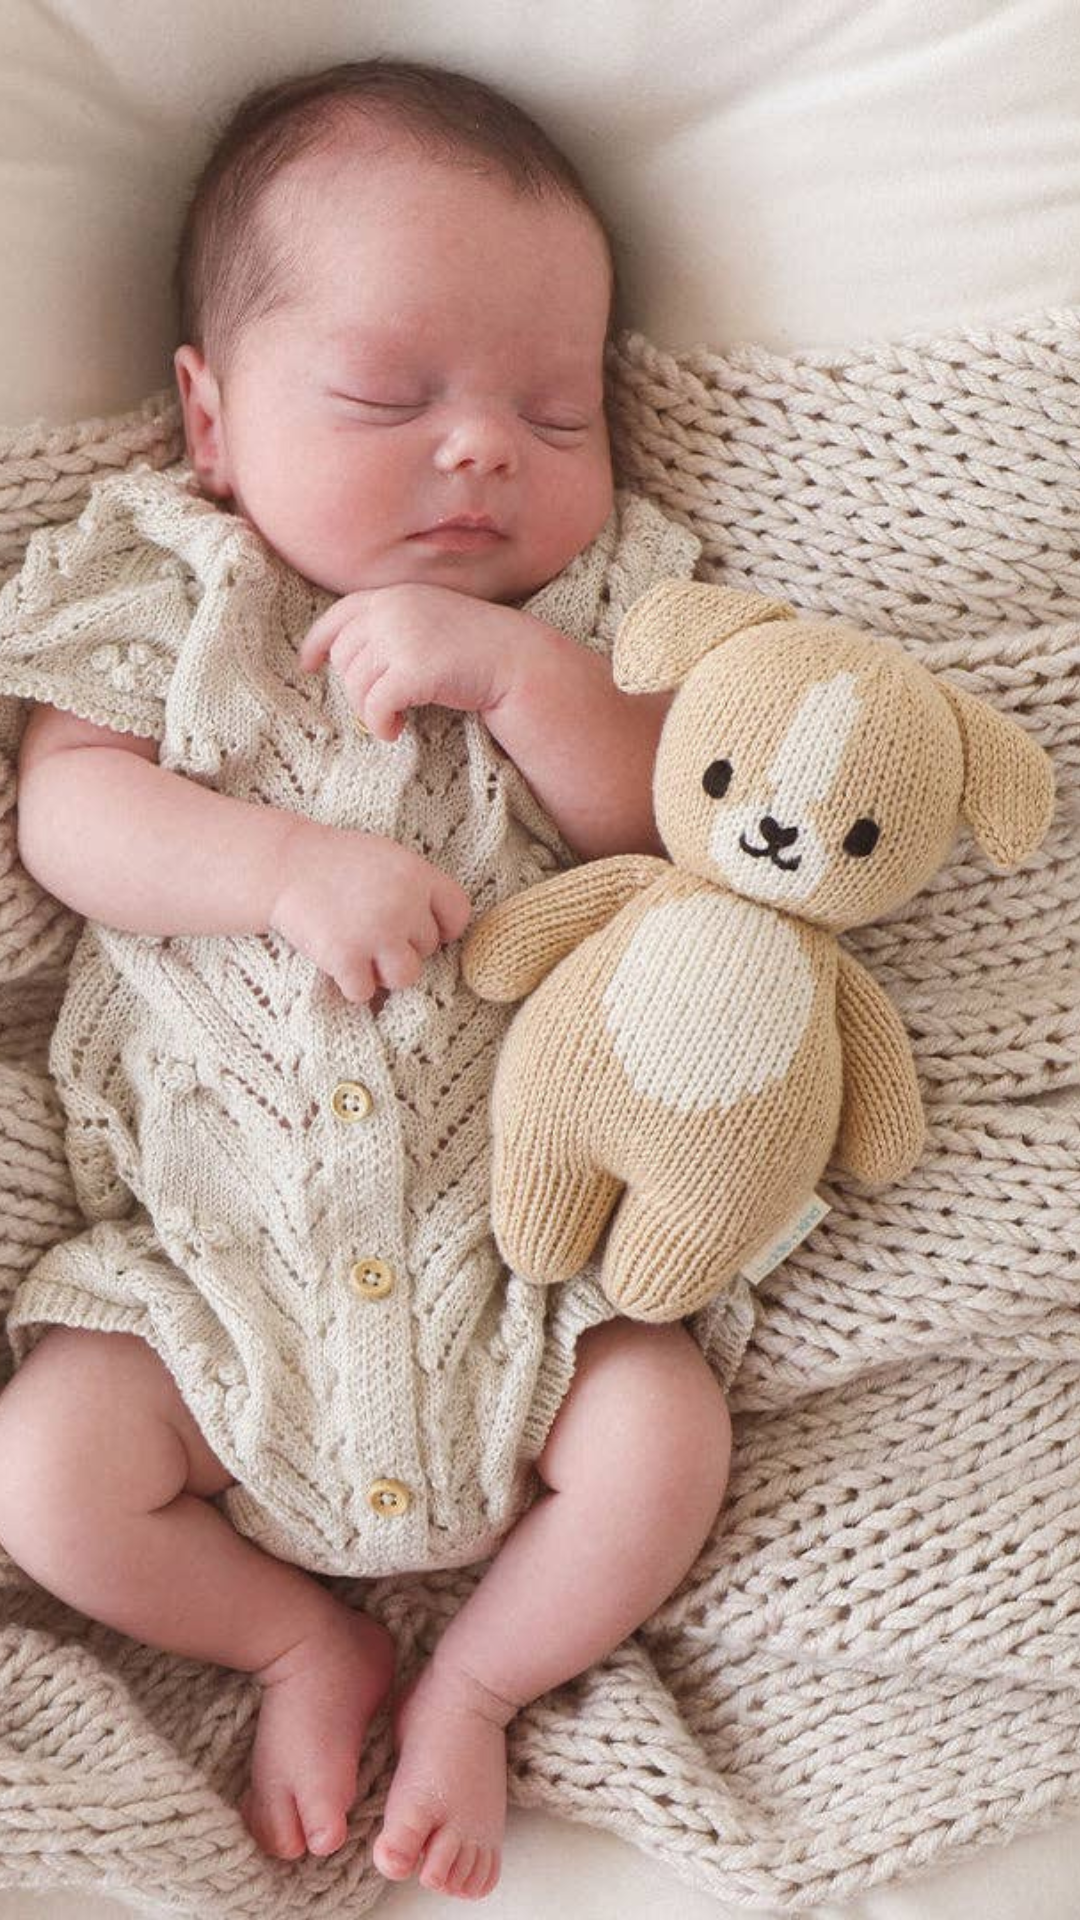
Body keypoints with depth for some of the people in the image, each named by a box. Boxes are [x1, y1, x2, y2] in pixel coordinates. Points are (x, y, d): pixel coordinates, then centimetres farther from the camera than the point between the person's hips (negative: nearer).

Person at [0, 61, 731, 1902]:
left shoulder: (591, 604, 3)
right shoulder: (162, 588, 0)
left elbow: (667, 826, -7)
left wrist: (516, 664, -22)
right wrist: (288, 866, -26)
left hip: (516, 1221, 1)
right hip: (217, 1229, 0)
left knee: (664, 1446, -16)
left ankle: (473, 1681, 15)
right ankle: (302, 1640, 18)